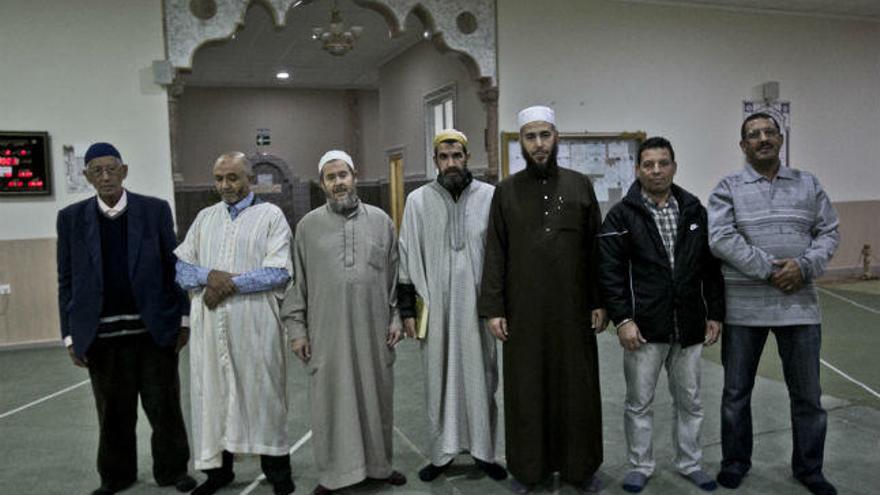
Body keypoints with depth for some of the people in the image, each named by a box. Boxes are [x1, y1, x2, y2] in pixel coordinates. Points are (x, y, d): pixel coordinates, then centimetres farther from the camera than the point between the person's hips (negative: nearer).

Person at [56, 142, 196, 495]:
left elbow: (174, 267, 1)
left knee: (164, 406, 8)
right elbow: (66, 281, 5)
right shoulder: (71, 218, 4)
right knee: (113, 412, 12)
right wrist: (70, 334, 3)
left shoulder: (155, 210, 0)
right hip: (103, 334, 1)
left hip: (154, 329, -1)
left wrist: (184, 319, -1)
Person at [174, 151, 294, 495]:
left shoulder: (270, 215, 2)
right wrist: (209, 276, -11)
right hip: (209, 324, 4)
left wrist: (230, 283, -13)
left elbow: (279, 272, -9)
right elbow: (179, 267, 9)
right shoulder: (204, 217, 15)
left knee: (262, 393, 3)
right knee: (212, 393, 9)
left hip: (256, 324, -4)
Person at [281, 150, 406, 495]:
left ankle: (379, 464, 26)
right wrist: (296, 327, 0)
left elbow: (394, 275, 9)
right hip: (327, 330, -1)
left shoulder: (381, 221, 6)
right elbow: (297, 281, 4)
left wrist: (395, 318, 4)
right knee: (331, 399, 5)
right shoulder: (308, 225, 4)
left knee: (376, 396, 9)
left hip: (373, 329, 1)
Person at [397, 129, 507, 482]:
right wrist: (407, 310, 2)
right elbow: (407, 259, 4)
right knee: (439, 380, 9)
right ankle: (442, 453, 23)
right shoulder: (418, 200, 2)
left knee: (480, 378, 8)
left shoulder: (490, 196, -1)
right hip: (435, 307, 1)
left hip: (477, 306, 0)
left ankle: (483, 451, 23)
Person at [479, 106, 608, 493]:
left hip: (572, 311, 1)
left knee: (577, 388, 7)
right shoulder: (506, 191, 4)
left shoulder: (580, 185, 6)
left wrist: (599, 302, 0)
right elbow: (495, 254, 1)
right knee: (526, 390, 6)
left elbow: (595, 249, 5)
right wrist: (492, 308, -4)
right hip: (523, 312, 0)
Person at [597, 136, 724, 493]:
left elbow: (711, 266, 10)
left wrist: (715, 313, 6)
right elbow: (609, 271, -9)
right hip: (644, 328, -3)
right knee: (640, 403, 9)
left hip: (689, 327, 4)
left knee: (689, 401, 16)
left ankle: (689, 463, 33)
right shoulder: (622, 215, -5)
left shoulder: (694, 210, 7)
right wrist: (622, 319, -15)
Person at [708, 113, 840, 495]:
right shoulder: (727, 189, 0)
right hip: (743, 306, -2)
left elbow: (828, 232, 6)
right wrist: (769, 270, -16)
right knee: (736, 391, 10)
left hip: (799, 304, 2)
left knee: (807, 392, 12)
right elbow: (721, 239, -12)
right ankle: (735, 461, 28)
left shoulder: (808, 184, 9)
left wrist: (804, 266, -12)